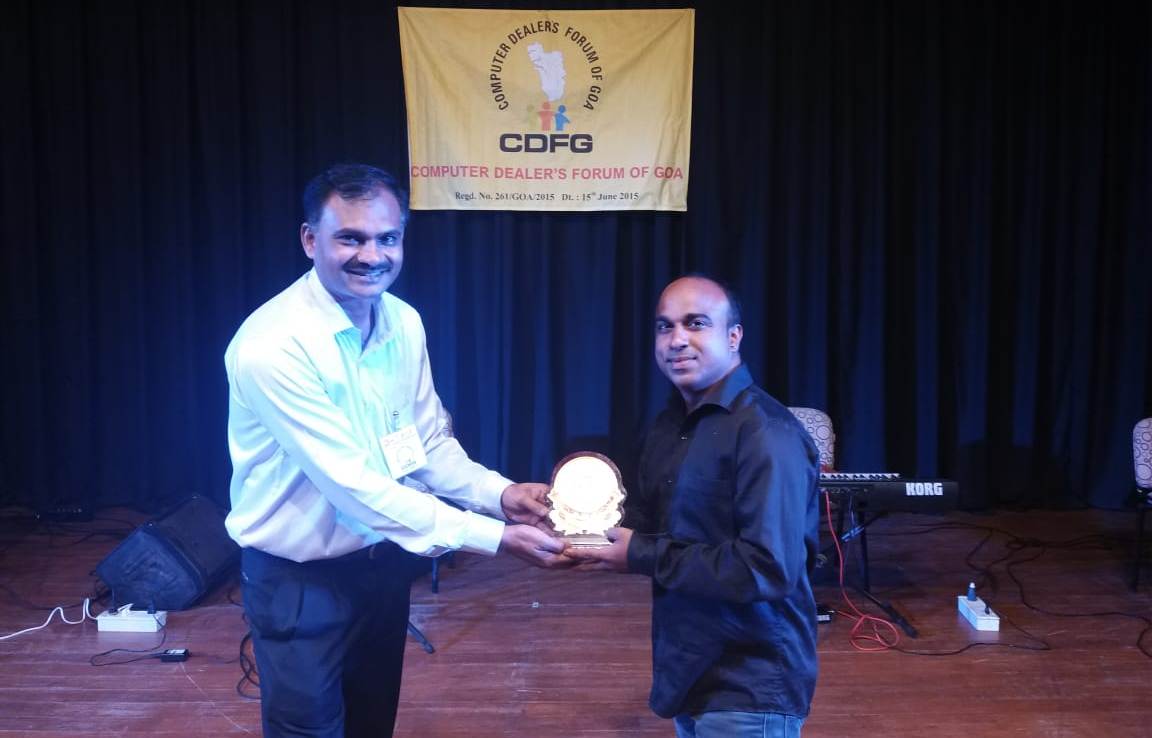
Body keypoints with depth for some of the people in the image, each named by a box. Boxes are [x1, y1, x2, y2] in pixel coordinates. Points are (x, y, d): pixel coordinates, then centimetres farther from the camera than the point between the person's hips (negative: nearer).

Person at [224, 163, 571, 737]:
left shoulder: (404, 323, -4)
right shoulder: (272, 345, -27)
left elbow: (430, 442, 3)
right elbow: (352, 484, -30)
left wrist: (499, 494, -16)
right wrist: (494, 537, -30)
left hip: (383, 562, 6)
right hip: (300, 580, -6)